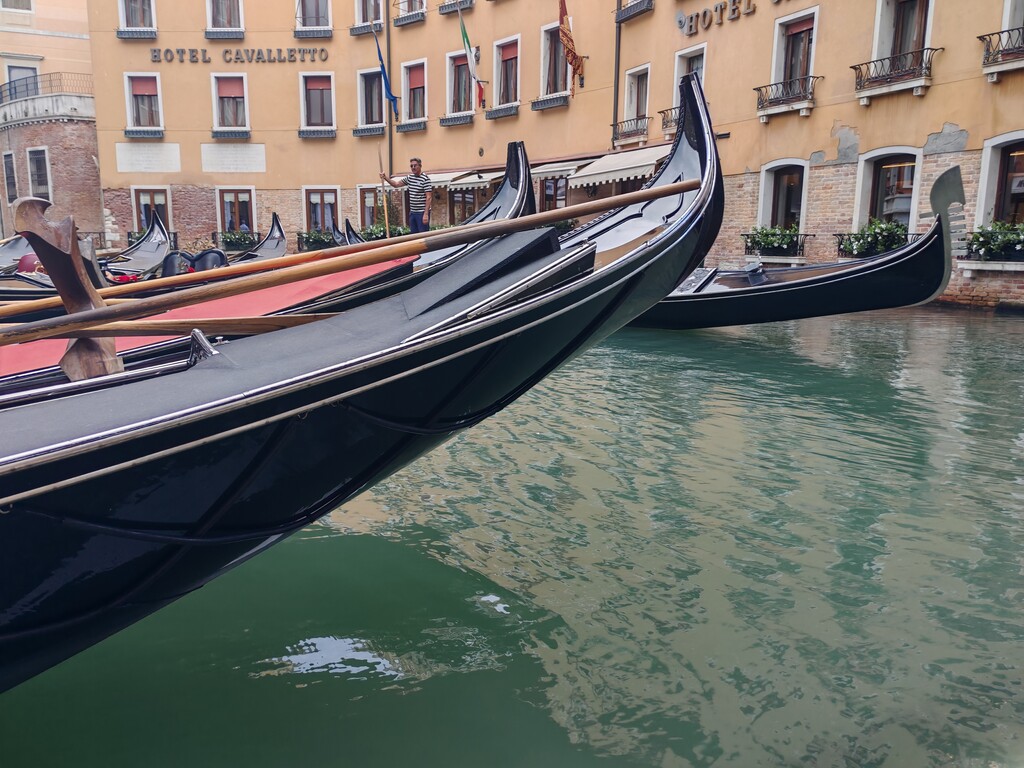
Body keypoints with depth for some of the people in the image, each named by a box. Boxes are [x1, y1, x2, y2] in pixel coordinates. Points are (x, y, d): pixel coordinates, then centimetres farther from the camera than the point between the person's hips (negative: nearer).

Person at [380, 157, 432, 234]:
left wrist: (426, 214, -20)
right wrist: (385, 177, 7)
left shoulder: (425, 179, -11)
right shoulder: (409, 177, 12)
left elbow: (428, 198, -15)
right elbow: (396, 184, 23)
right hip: (412, 212, 8)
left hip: (422, 212, -8)